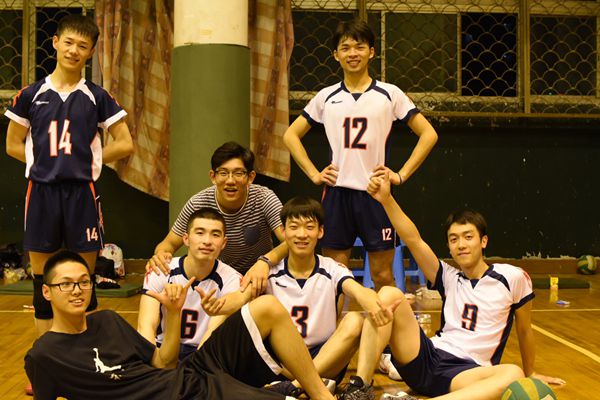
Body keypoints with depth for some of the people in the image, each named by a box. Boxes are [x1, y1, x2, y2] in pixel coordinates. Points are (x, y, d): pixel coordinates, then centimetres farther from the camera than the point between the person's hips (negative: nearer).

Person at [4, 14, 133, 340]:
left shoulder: (97, 97, 3)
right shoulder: (31, 95, 5)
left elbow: (124, 144, 3)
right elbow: (13, 145, 10)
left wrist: (86, 161, 1)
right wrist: (47, 162, 1)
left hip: (82, 192, -1)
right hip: (42, 191, 1)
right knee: (42, 279, 6)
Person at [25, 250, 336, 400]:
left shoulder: (107, 320, 16)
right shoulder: (44, 354, -2)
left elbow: (162, 364, 15)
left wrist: (173, 313, 2)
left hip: (192, 375, 8)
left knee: (268, 308, -6)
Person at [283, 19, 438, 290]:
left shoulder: (390, 94, 3)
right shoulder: (326, 97, 8)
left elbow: (428, 134, 5)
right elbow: (291, 135, 16)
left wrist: (402, 175, -3)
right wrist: (314, 174, 5)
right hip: (336, 192, 2)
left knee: (382, 276, 2)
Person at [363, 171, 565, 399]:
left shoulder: (512, 278, 4)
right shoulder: (449, 278, 13)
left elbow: (524, 330, 16)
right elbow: (413, 240, 0)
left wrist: (531, 374, 25)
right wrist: (386, 199, -12)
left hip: (467, 373, -3)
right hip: (427, 358, 3)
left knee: (513, 375, -37)